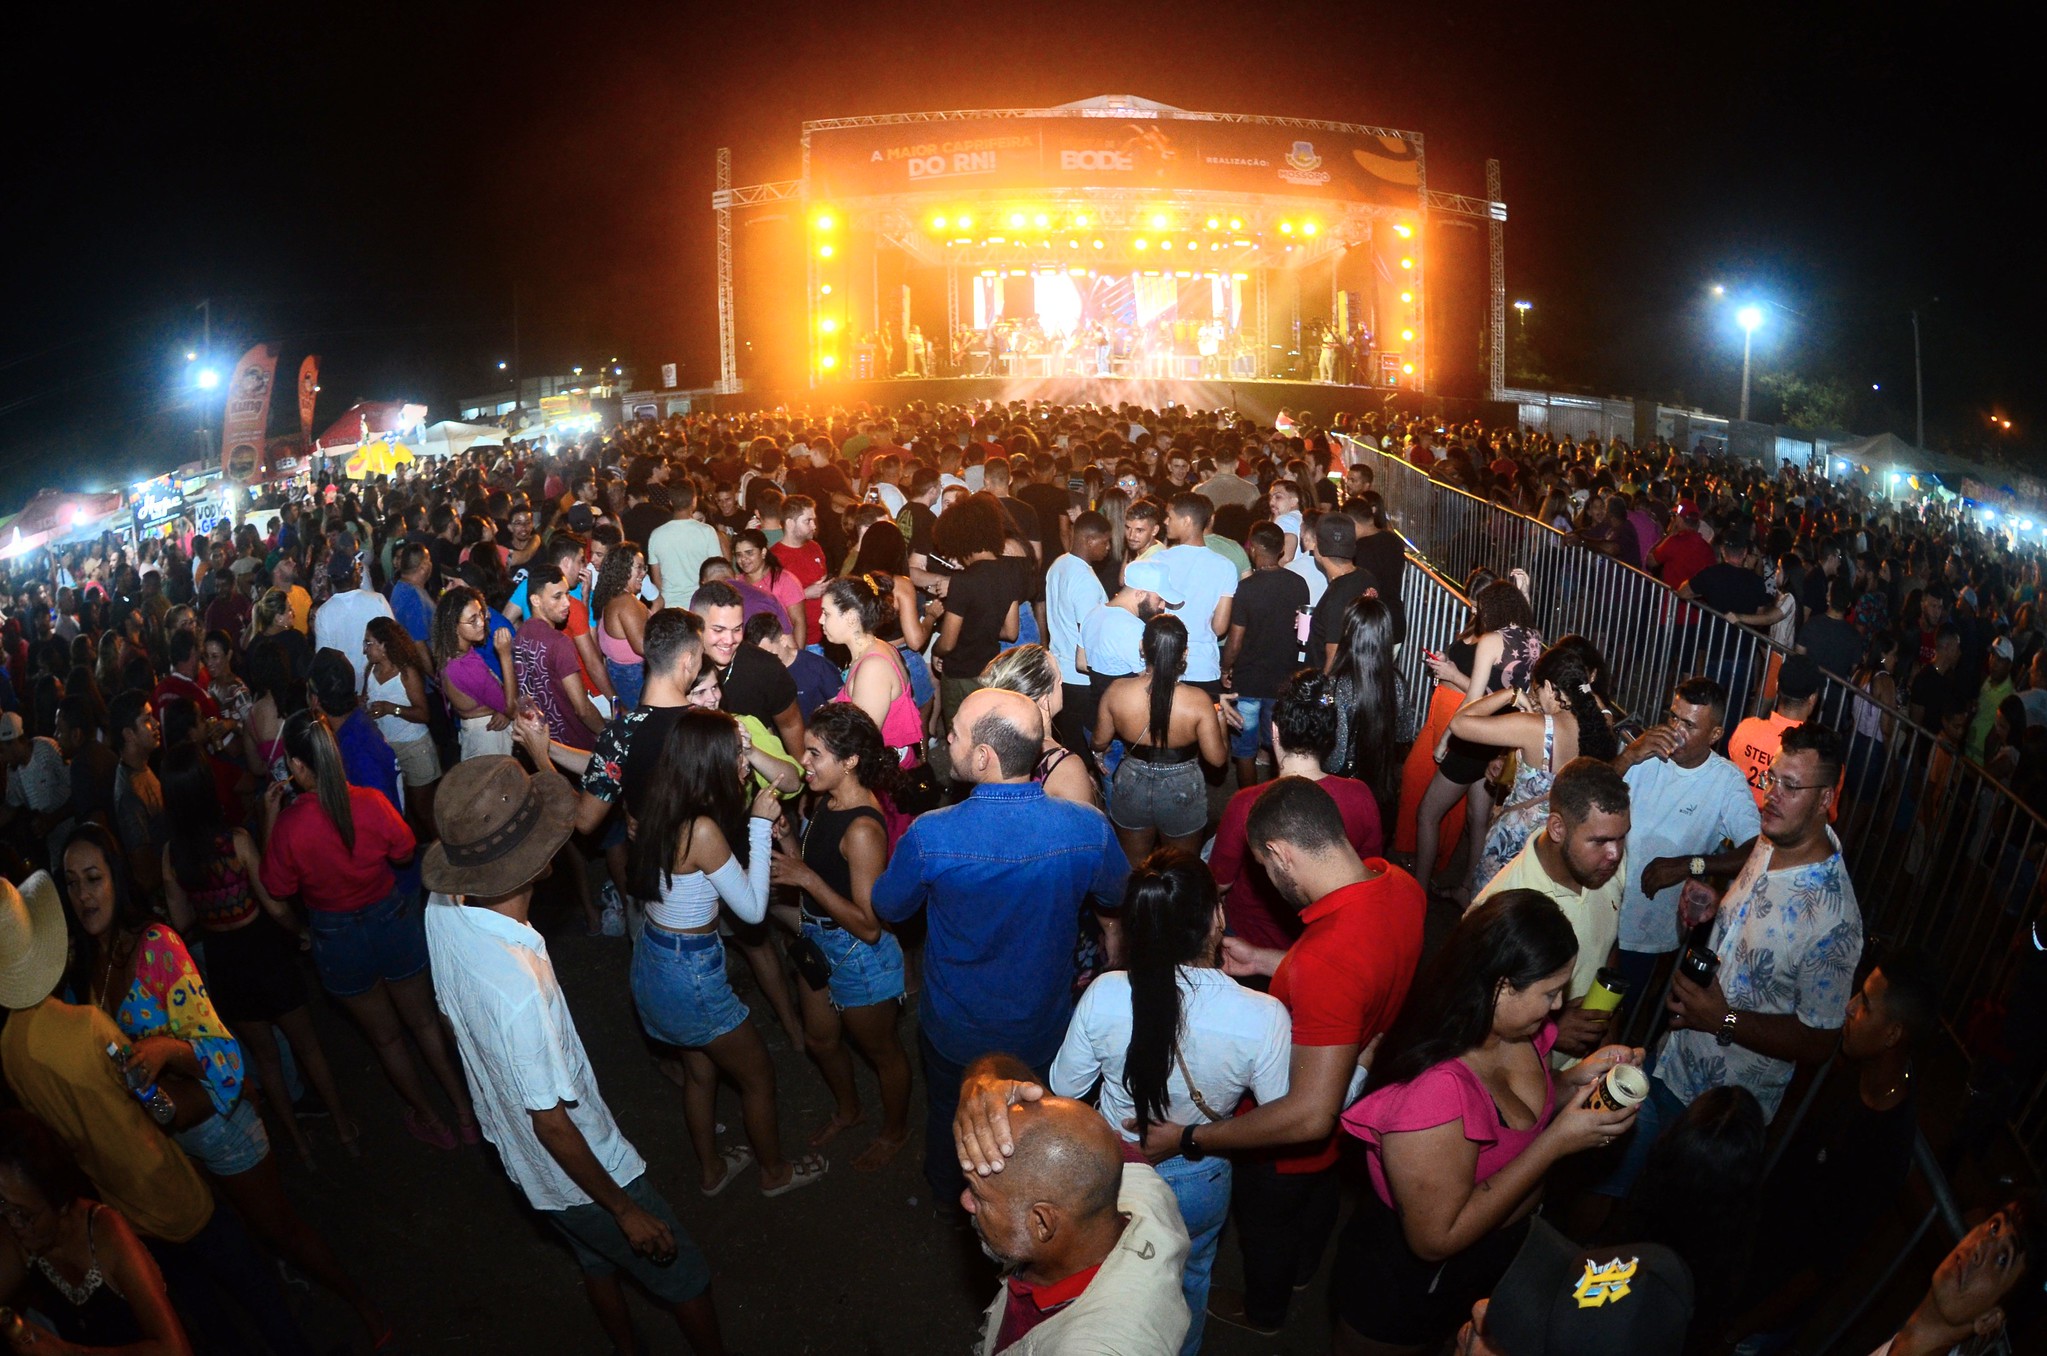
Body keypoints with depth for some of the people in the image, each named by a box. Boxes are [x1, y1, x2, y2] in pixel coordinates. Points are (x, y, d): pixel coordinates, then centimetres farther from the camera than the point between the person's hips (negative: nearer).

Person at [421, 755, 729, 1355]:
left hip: (510, 1147, 8)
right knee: (684, 1276, 17)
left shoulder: (441, 913, -18)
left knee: (598, 1263, 32)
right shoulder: (518, 986, -40)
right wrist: (626, 1209, -16)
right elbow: (552, 1123, -28)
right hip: (577, 1170, -8)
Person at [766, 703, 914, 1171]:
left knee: (880, 1050, 19)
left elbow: (869, 925, -32)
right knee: (820, 1039, 28)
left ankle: (895, 1130, 45)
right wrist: (783, 835, -12)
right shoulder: (828, 801, -7)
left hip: (860, 957, -9)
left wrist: (806, 878, -33)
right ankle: (848, 1110, 56)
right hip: (821, 944, 9)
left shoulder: (862, 829, -34)